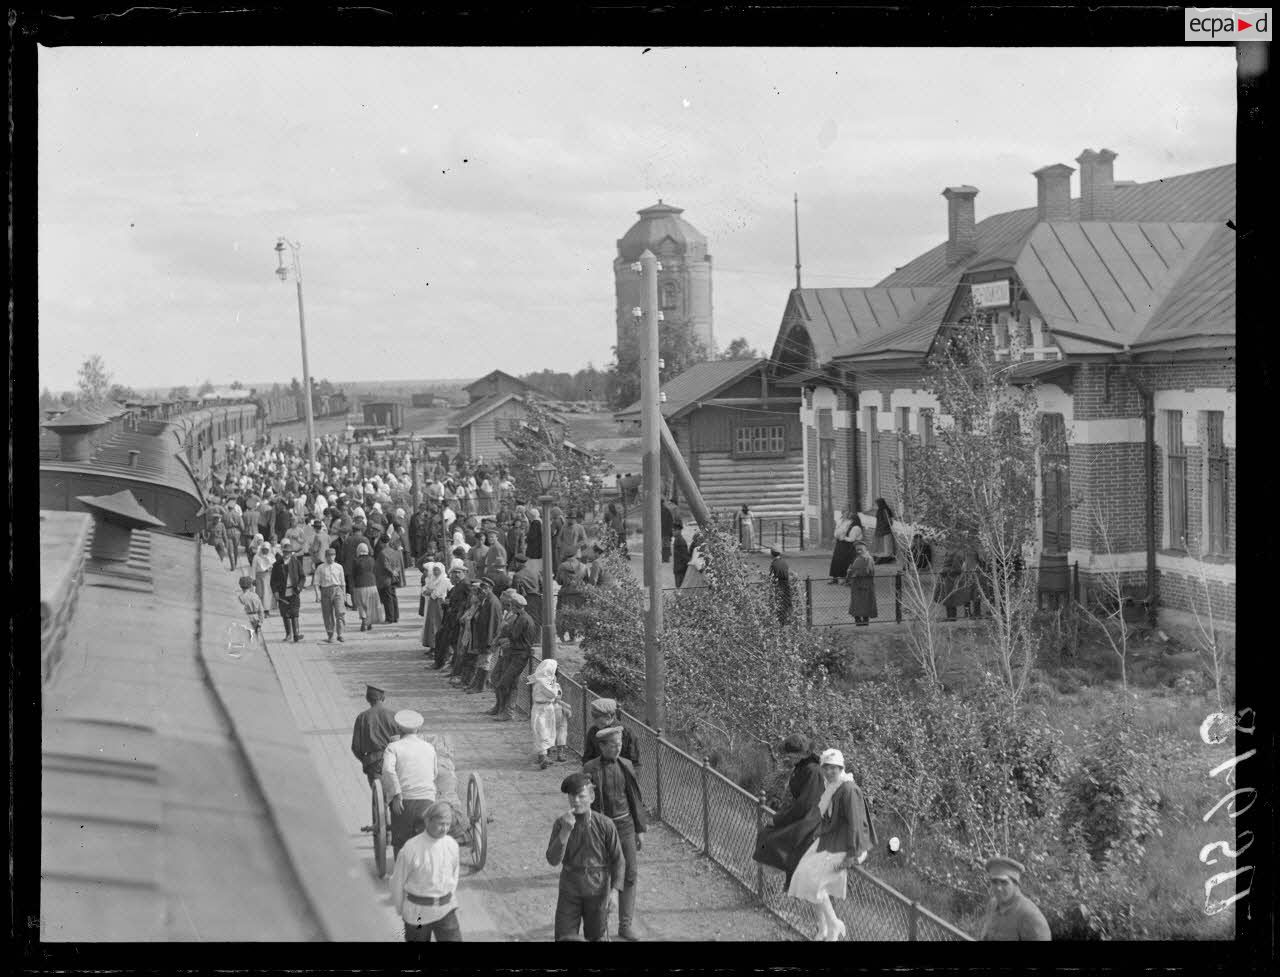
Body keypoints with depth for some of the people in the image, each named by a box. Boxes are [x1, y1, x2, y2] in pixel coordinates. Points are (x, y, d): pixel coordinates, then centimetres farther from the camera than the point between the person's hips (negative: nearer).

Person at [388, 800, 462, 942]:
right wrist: (401, 911, 7)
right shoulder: (411, 849, -18)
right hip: (417, 911, -3)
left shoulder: (452, 845, -5)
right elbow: (398, 882, -5)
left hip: (445, 909, 3)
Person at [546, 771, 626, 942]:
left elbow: (618, 860, -6)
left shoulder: (605, 824, -12)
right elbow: (553, 860, -16)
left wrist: (614, 891, -14)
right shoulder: (560, 824, -8)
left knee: (597, 938, 10)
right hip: (569, 890, 1)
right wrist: (566, 830, -28)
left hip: (597, 891, -1)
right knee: (564, 937, -2)